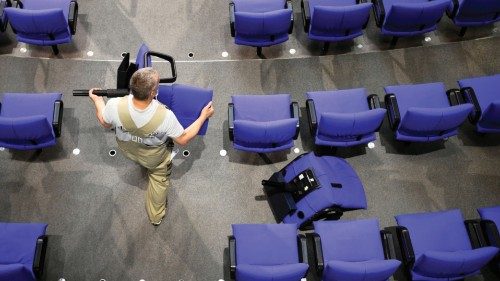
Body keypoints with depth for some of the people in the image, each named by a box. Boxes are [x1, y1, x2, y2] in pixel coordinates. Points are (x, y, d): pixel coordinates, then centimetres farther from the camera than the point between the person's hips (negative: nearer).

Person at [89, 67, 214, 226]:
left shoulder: (115, 106, -37)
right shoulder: (165, 116, -44)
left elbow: (105, 123, -11)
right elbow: (183, 140, -24)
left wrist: (97, 101, 8)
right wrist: (203, 117, -14)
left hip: (127, 151, 2)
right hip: (155, 158, -2)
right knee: (159, 179, 29)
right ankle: (156, 216, 50)